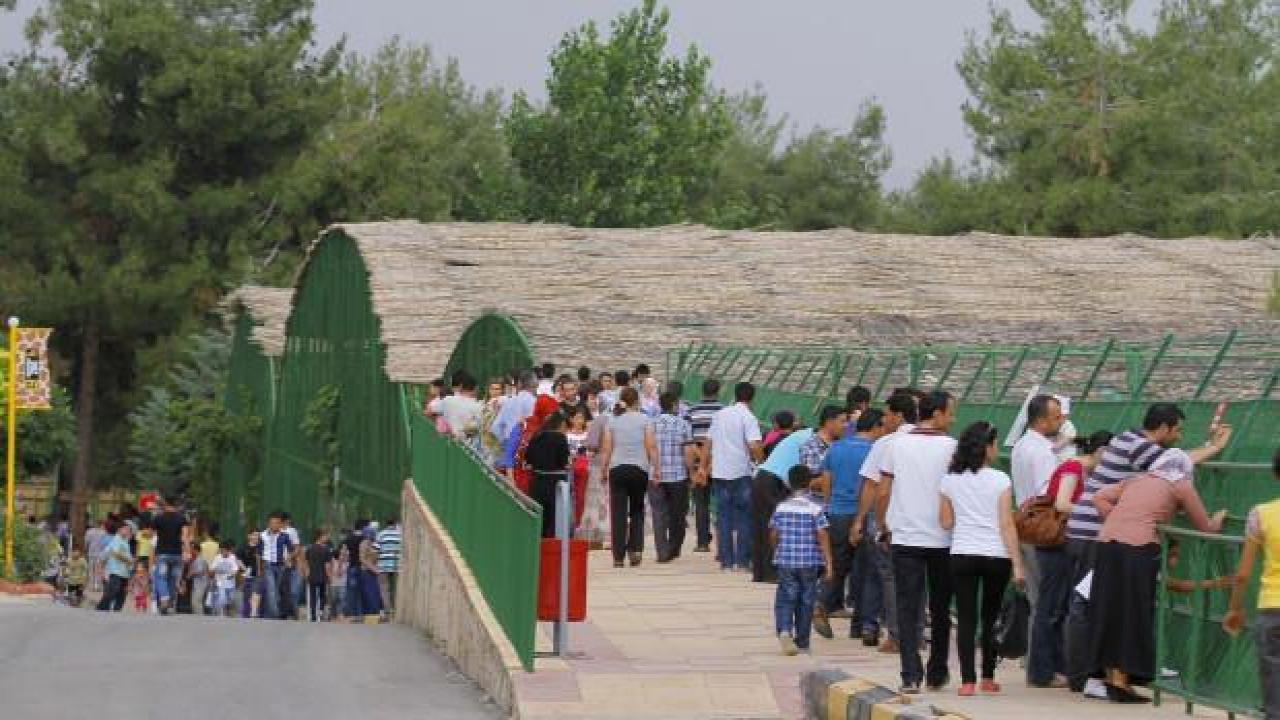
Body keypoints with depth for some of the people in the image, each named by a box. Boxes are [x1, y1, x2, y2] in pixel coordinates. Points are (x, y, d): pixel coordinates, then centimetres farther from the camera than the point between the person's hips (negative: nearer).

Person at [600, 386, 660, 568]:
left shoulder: (613, 421, 6)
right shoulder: (644, 420, 1)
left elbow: (606, 449, 3)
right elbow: (652, 446, -4)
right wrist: (657, 468, 1)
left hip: (617, 469, 0)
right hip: (640, 469, 0)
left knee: (618, 513, 0)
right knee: (637, 510, 15)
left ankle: (619, 556, -4)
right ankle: (635, 548, 1)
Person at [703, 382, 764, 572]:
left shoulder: (720, 415, 11)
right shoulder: (748, 418, -8)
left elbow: (708, 443, 16)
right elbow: (754, 447, -19)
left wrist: (704, 466, 23)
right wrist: (761, 462, -3)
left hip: (719, 473, 5)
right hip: (742, 473, -5)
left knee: (724, 517, 8)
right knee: (744, 518, 2)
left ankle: (726, 560, 7)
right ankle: (743, 561, -1)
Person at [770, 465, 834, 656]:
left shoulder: (781, 507, 2)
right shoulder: (815, 508, -6)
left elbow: (773, 534, 7)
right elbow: (823, 537, -9)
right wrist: (828, 563, -7)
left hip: (785, 561, 1)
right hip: (810, 562, -1)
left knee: (785, 598, 3)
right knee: (806, 601, 10)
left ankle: (784, 630, -24)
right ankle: (802, 643, 16)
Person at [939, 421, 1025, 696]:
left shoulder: (950, 480, 4)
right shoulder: (1000, 480, -4)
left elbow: (945, 522, 6)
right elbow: (1007, 525, -7)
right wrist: (1017, 564, -5)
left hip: (962, 555, 1)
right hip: (996, 555, -1)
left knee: (966, 619, 1)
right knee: (990, 618, 13)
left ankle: (968, 680, -6)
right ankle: (988, 678, 18)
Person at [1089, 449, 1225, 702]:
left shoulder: (1135, 480, 25)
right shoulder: (1182, 486, 11)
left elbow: (1100, 497, 16)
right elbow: (1205, 528, 17)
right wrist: (1219, 519, 37)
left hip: (1107, 541, 5)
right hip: (1138, 546, -5)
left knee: (1109, 612, 11)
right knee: (1134, 615, 2)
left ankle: (1111, 676, 18)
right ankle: (1121, 682, 2)